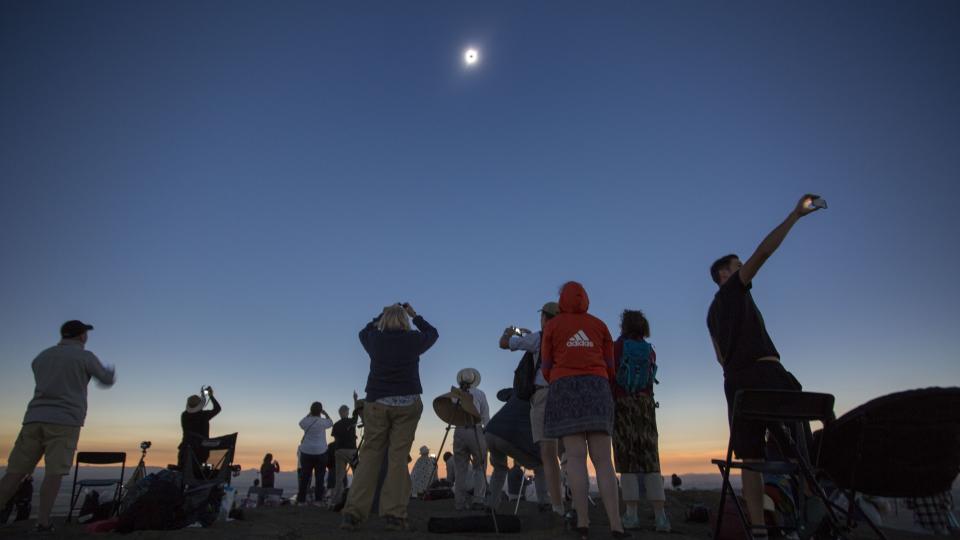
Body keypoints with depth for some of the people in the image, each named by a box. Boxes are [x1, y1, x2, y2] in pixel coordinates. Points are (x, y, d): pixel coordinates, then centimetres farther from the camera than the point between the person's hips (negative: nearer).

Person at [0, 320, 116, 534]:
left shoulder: (41, 357, 19)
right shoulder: (85, 356, 2)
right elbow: (107, 380, 14)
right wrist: (111, 371, 37)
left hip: (35, 417, 5)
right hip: (65, 420, -5)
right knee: (54, 471, -5)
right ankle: (43, 521, -6)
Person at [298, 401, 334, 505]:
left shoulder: (306, 421, 0)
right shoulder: (322, 421, -8)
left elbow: (301, 423, 24)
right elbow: (331, 423, 13)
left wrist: (309, 414, 26)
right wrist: (325, 413, 21)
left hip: (306, 452, 3)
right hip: (320, 452, -3)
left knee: (304, 477, 7)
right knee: (319, 476, 1)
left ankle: (301, 500, 7)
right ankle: (318, 500, -3)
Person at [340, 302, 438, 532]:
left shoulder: (374, 339, 4)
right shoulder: (413, 339, -1)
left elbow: (364, 331, 28)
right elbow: (432, 333, 20)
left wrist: (383, 315, 32)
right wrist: (414, 315, 26)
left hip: (376, 403, 2)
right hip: (407, 404, -2)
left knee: (369, 456, 6)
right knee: (398, 457, -1)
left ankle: (352, 513, 3)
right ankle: (395, 515, -1)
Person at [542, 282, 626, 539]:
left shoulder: (552, 325, 8)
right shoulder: (599, 325, 15)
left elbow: (546, 366, 7)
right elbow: (610, 366, 13)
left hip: (566, 389, -2)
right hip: (597, 389, 2)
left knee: (575, 456, -5)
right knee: (602, 459, -2)